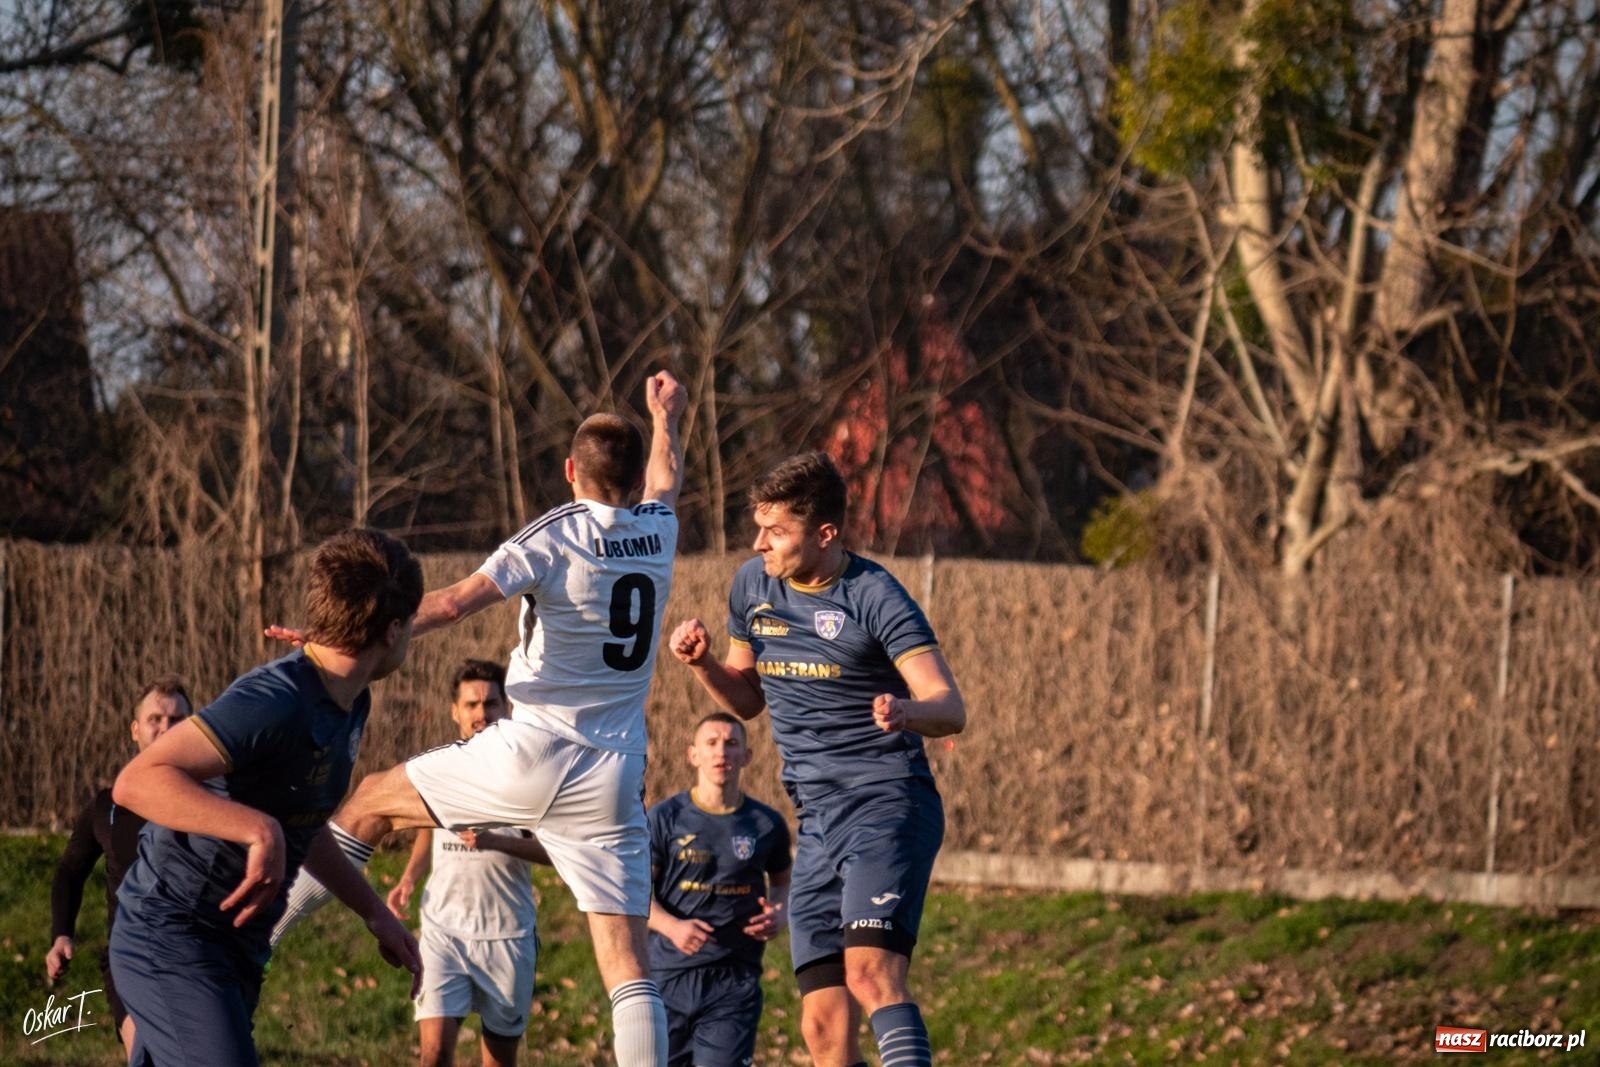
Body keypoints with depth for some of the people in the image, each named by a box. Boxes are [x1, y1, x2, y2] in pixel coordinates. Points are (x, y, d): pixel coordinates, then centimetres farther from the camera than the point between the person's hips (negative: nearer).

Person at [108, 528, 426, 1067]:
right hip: (172, 937, -10)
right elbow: (137, 782, -31)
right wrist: (259, 829, -39)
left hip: (238, 943, 10)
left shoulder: (349, 707, 8)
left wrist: (375, 913, 20)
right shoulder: (274, 702, -23)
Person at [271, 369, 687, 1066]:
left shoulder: (556, 536, -8)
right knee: (627, 967, 0)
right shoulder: (658, 531, 8)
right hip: (615, 778, 4)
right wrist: (665, 417, 53)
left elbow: (456, 602, -20)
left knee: (373, 799, 18)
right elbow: (664, 481, 33)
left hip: (534, 755, -4)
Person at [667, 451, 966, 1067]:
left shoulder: (874, 597, -11)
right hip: (816, 821, 6)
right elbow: (747, 700, 21)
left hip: (888, 803, -6)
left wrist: (907, 712, -41)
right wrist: (701, 663, 1)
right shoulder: (752, 586, 8)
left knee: (870, 970, -29)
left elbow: (951, 709, -18)